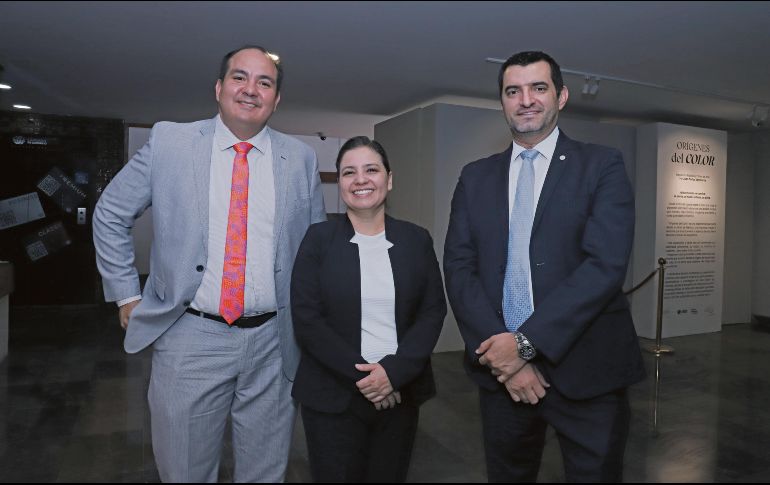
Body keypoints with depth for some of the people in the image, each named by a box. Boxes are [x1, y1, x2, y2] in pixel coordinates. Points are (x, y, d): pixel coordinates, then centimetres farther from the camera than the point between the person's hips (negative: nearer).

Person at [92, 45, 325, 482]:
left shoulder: (301, 159, 2)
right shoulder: (169, 142, -1)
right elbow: (111, 214, 8)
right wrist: (126, 296, 5)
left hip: (274, 342, 1)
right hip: (190, 337, -1)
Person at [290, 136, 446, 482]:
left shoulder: (416, 239, 3)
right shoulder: (318, 238, -3)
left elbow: (433, 311, 0)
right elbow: (306, 318, -8)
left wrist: (394, 370, -13)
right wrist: (359, 372, -14)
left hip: (400, 393, 2)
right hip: (333, 397, -2)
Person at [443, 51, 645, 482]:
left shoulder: (602, 166, -1)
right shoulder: (476, 177, 7)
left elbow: (606, 265, -13)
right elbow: (459, 269, 0)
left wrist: (526, 341, -18)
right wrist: (501, 350, -12)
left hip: (586, 370, -2)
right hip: (501, 367, 3)